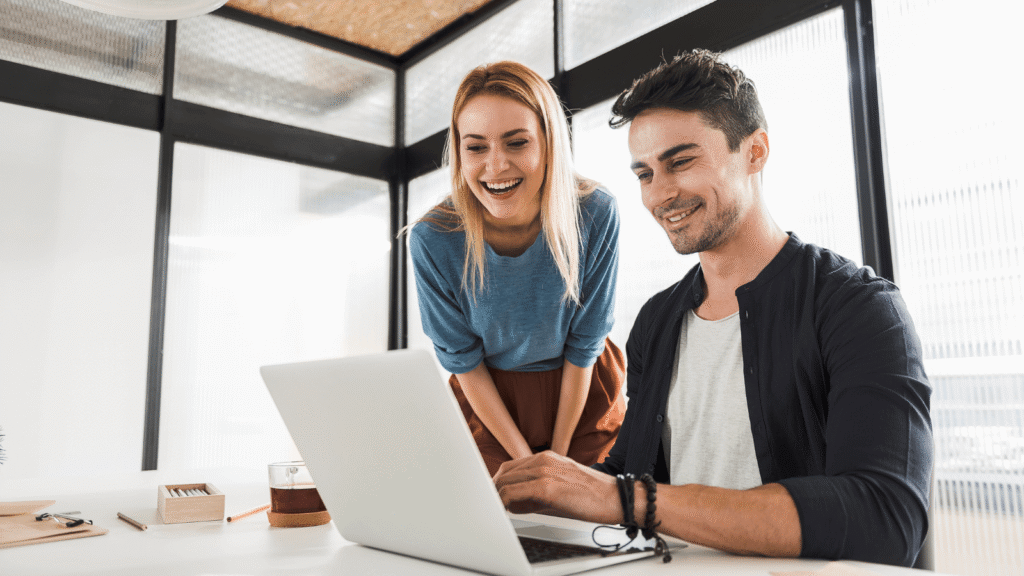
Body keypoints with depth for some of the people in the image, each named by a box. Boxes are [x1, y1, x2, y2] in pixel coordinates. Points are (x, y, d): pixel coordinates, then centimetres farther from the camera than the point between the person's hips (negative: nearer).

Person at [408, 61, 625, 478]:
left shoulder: (596, 216, -24)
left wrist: (558, 452, -5)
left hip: (583, 396, 1)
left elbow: (583, 345, -12)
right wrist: (523, 459, -8)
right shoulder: (432, 240, -24)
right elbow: (463, 360, -11)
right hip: (488, 402, 0)